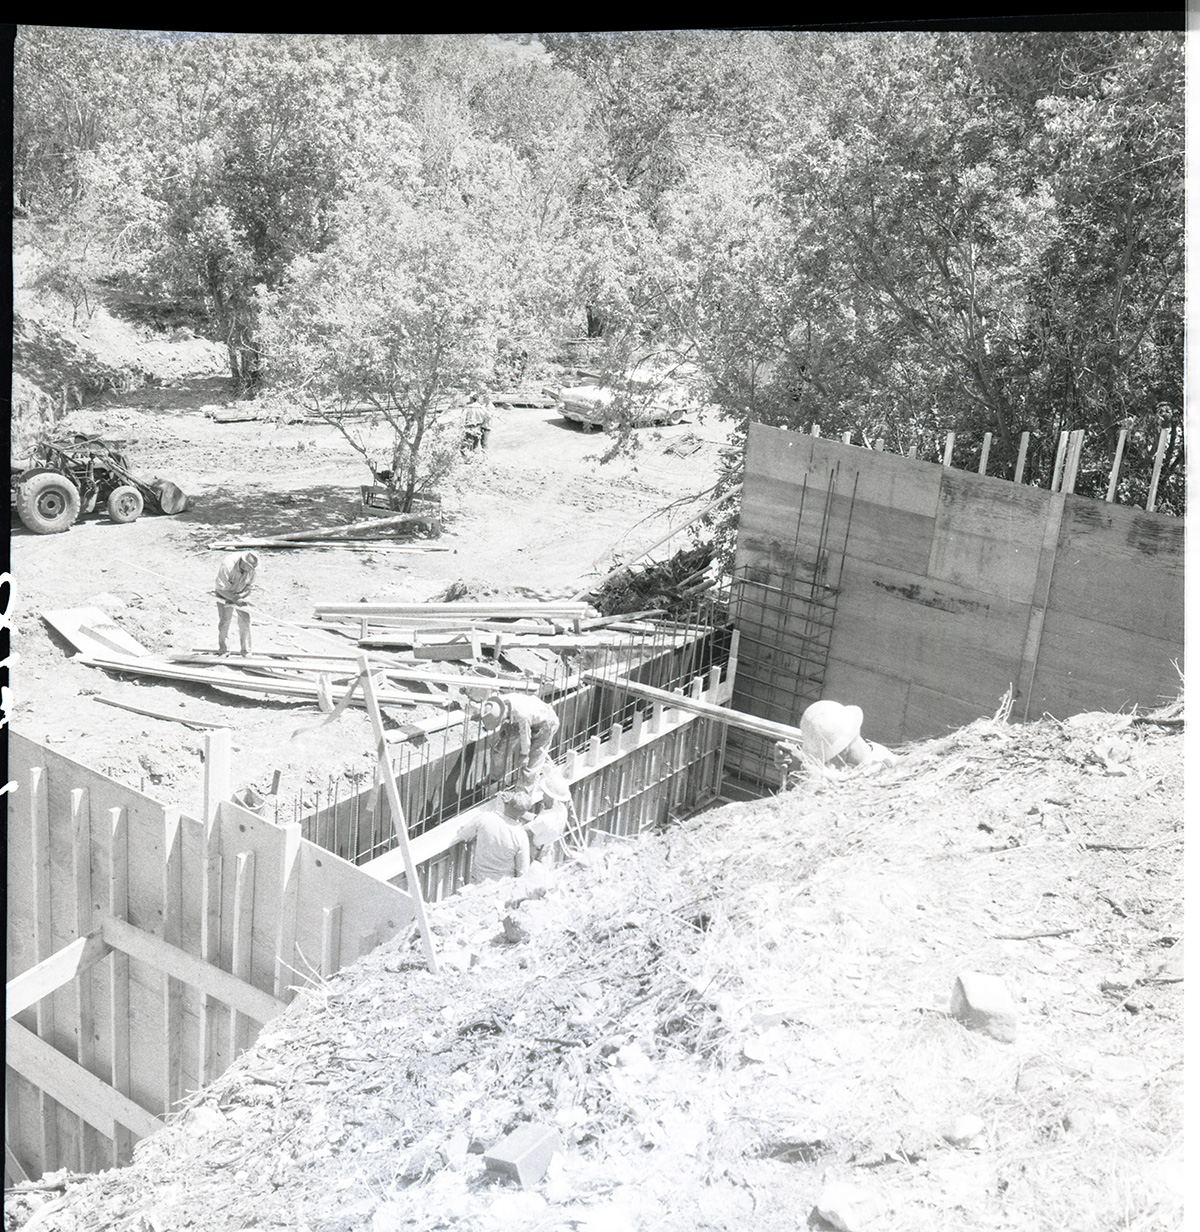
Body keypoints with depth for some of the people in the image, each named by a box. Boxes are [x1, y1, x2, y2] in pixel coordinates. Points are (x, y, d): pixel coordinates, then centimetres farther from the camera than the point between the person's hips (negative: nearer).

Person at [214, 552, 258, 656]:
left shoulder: (251, 570, -17)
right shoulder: (227, 567, -31)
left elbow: (249, 587, -5)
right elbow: (221, 588, -26)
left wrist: (239, 596, -20)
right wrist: (234, 599, -28)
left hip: (241, 595, 3)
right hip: (225, 594, -3)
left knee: (245, 620, -4)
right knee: (224, 621, -7)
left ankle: (246, 650, 6)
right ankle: (223, 649, 7)